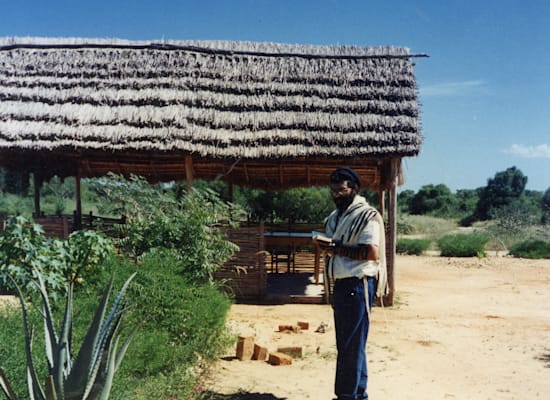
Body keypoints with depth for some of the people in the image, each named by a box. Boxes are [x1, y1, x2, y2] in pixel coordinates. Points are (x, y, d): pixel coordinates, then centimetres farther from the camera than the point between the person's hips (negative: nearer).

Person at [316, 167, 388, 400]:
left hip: (358, 285, -9)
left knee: (352, 344, -4)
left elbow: (372, 253, -19)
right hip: (340, 284, 9)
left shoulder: (367, 216, -10)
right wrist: (325, 246, 4)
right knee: (345, 343, 15)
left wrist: (337, 249, -19)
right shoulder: (334, 217, 17)